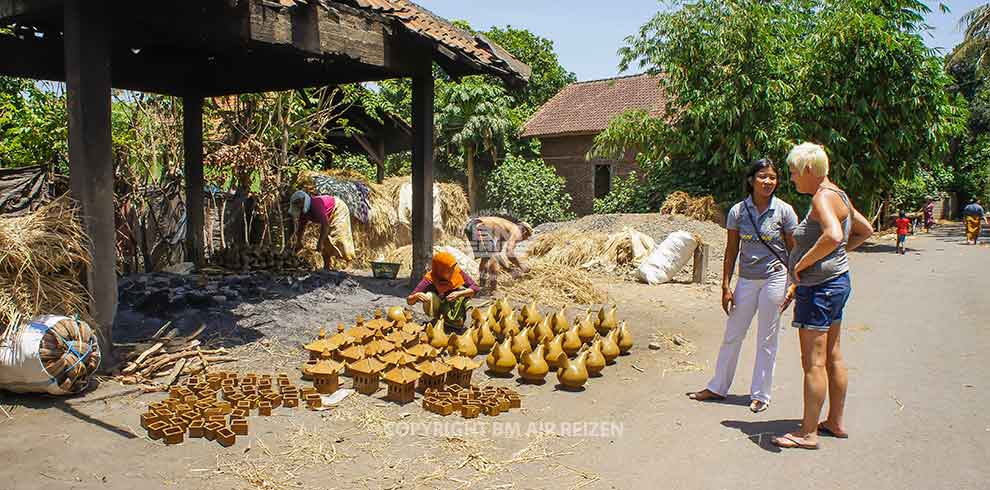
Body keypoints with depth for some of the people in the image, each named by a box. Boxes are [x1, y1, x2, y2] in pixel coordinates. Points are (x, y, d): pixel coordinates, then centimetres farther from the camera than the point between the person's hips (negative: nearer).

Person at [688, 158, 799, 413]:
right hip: (746, 279, 3)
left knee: (766, 340, 6)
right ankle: (718, 387, 25)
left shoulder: (784, 211, -6)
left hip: (775, 277, -2)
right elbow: (731, 251, 3)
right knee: (732, 335, 10)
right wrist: (726, 287, 1)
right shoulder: (738, 211, -2)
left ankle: (760, 394, 21)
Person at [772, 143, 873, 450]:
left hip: (819, 287, -11)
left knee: (813, 362, -4)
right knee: (832, 357, 18)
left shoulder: (823, 197, -18)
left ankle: (808, 433, 4)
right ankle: (836, 422, 29)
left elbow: (833, 236, -36)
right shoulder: (837, 195, 12)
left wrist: (803, 262, -24)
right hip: (837, 280, 11)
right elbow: (865, 230, 24)